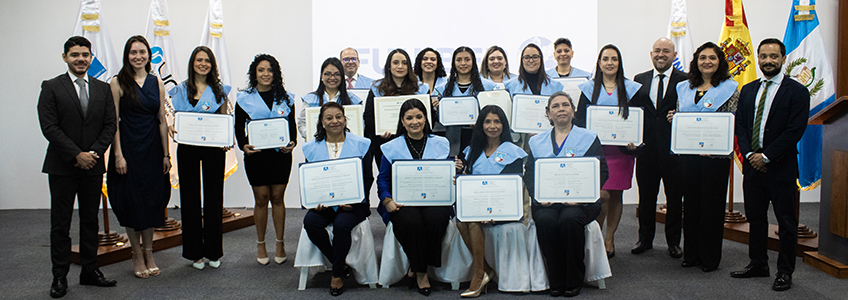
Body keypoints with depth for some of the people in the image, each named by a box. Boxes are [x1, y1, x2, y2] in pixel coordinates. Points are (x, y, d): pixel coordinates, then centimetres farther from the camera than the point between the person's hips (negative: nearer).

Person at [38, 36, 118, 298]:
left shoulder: (103, 89, 9)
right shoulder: (51, 88, -1)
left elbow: (110, 125, 5)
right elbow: (49, 127, -8)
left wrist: (94, 153, -9)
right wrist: (76, 155, -14)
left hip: (93, 165, 3)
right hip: (62, 167, -3)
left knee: (90, 220, 10)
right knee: (60, 222, 3)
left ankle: (90, 271, 19)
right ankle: (60, 276, 12)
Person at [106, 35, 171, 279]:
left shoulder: (157, 83, 7)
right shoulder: (118, 82, -3)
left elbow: (162, 120, 7)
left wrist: (166, 154, 4)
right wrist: (118, 154, -13)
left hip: (152, 149, 3)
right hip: (128, 148, -3)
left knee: (152, 199, 8)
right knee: (131, 200, 3)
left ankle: (149, 253, 21)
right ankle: (137, 255, 16)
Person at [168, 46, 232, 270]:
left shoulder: (219, 90, 7)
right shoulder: (181, 90, 7)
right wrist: (173, 130, -14)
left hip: (213, 148, 0)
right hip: (188, 148, 1)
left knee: (213, 195, 4)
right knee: (190, 197, 5)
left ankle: (213, 251, 15)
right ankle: (194, 252, 15)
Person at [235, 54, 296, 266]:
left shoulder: (285, 98, 9)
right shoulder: (244, 98, 4)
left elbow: (292, 125, 10)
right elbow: (239, 127, 4)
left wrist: (292, 142, -9)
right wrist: (243, 145, -14)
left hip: (280, 153, 1)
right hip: (256, 155, -1)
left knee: (277, 198, 5)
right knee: (261, 199, 3)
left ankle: (280, 243, 16)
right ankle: (260, 244, 17)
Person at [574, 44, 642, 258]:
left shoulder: (631, 89, 8)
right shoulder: (589, 88, 7)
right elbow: (580, 119, 5)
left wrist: (633, 140, -10)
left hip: (621, 149, 1)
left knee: (615, 195, 4)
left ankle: (609, 239, 16)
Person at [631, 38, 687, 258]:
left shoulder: (685, 80, 0)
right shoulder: (640, 80, 12)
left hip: (673, 147, -3)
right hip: (647, 147, 3)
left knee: (674, 196, 6)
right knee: (646, 195, 11)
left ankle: (673, 241, 20)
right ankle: (645, 238, 25)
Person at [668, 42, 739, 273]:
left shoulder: (729, 88, 0)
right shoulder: (684, 88, 13)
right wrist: (673, 118, -4)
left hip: (715, 155, -4)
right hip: (688, 154, 4)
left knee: (712, 204, 1)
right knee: (691, 202, 9)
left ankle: (710, 257, 12)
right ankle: (691, 254, 20)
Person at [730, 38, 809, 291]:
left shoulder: (797, 92, -5)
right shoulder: (748, 90, 12)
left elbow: (795, 130, -12)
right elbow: (739, 125, 8)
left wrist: (766, 156, -15)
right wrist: (749, 154, -6)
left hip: (780, 167, -5)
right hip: (752, 166, 5)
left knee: (786, 221, 3)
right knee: (755, 218, 13)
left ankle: (785, 272, 14)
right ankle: (758, 264, 26)